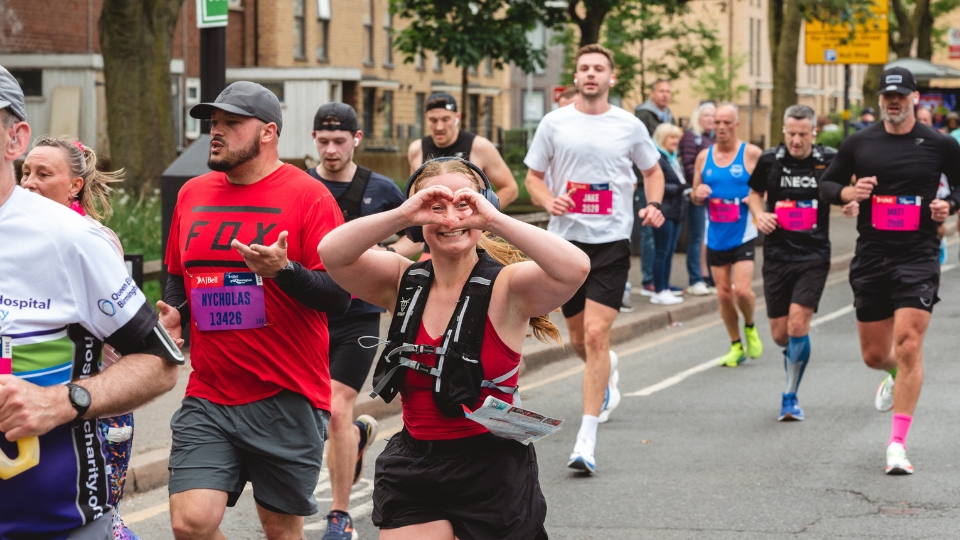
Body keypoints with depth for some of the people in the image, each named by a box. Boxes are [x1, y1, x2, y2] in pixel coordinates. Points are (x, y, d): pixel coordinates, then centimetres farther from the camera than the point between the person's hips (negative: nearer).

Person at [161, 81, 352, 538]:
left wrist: (284, 270, -28)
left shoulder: (308, 196, -6)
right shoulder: (191, 195, 10)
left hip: (288, 399, -4)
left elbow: (340, 297, -11)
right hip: (208, 395, 4)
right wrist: (172, 314, 4)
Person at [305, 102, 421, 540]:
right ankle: (360, 433, 44)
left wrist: (385, 254, -7)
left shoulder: (380, 190, -2)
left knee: (336, 410, -11)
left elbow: (417, 237, 10)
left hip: (359, 315, -3)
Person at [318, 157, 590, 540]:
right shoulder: (402, 281, 3)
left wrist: (494, 220, -27)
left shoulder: (508, 287, -8)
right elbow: (332, 254, -12)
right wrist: (403, 215, -23)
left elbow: (575, 268, -27)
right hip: (412, 475, 3)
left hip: (494, 474, -3)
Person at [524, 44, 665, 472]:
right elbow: (532, 176, 10)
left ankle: (586, 438, -14)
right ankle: (608, 372, 51)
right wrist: (548, 200, -12)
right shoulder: (553, 123, 3)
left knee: (596, 334, -14)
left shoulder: (629, 126, 2)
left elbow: (652, 170, 17)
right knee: (579, 339, 13)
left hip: (611, 243, -2)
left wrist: (653, 204, -2)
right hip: (565, 239, 2)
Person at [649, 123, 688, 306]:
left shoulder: (674, 158, 18)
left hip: (675, 212, 9)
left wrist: (684, 190, 6)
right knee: (662, 252, -4)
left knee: (670, 252, 11)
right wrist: (678, 188, -22)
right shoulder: (657, 158, -11)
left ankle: (665, 289, 15)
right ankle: (659, 292, 0)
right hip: (664, 212, -9)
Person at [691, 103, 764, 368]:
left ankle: (750, 327, 17)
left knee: (742, 290, -13)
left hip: (743, 234, -4)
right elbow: (695, 197, 16)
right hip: (716, 236, 4)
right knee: (724, 294, 6)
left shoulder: (751, 154, -4)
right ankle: (736, 346, 20)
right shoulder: (704, 157, 8)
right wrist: (697, 195, -8)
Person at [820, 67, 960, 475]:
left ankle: (897, 444, -11)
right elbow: (826, 183, 13)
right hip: (871, 256, 3)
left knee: (908, 346, -15)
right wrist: (846, 192, -8)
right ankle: (896, 377, 49)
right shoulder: (859, 143, 5)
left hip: (918, 255, -3)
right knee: (874, 355, 10)